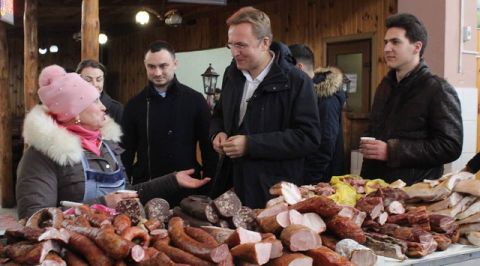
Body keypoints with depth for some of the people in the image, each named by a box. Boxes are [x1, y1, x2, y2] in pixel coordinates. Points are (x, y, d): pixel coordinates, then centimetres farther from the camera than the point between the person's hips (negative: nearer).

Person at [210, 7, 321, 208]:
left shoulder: (296, 81, -13)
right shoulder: (231, 74, 8)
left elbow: (309, 138, -18)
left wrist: (251, 144, -22)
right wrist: (218, 133, -1)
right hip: (230, 184, 6)